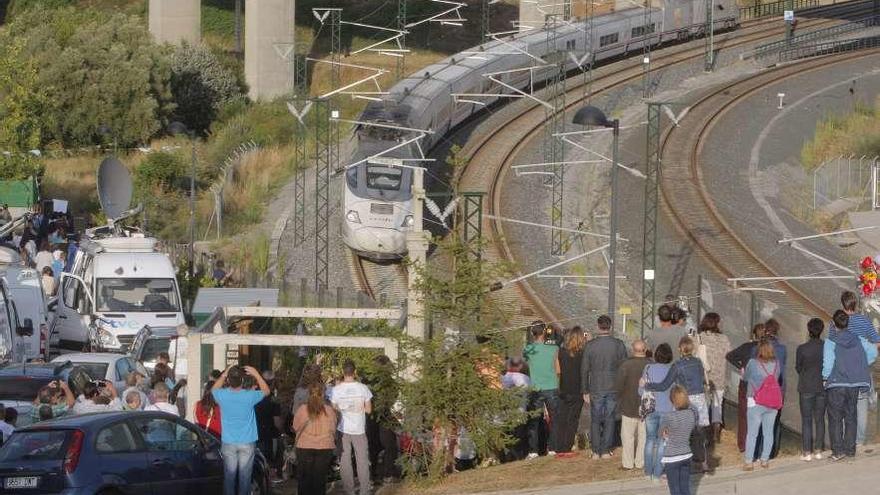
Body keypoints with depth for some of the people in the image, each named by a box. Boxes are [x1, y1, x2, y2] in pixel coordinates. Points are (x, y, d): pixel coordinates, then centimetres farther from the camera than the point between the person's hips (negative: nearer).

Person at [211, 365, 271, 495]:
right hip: (247, 443, -1)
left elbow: (214, 389, 16)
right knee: (244, 477, 3)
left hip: (228, 444, 1)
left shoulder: (222, 395, -10)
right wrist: (256, 375, 9)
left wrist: (224, 375, 16)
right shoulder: (249, 396, -14)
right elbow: (266, 391, 7)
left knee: (229, 476, 5)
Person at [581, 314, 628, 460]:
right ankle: (605, 450, 10)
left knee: (595, 420, 10)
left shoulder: (590, 345, -7)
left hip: (596, 389, -1)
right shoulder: (618, 344, -6)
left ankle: (596, 451, 8)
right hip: (613, 388, 1)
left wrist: (585, 391, 5)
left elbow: (584, 370, -3)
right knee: (609, 420, 10)